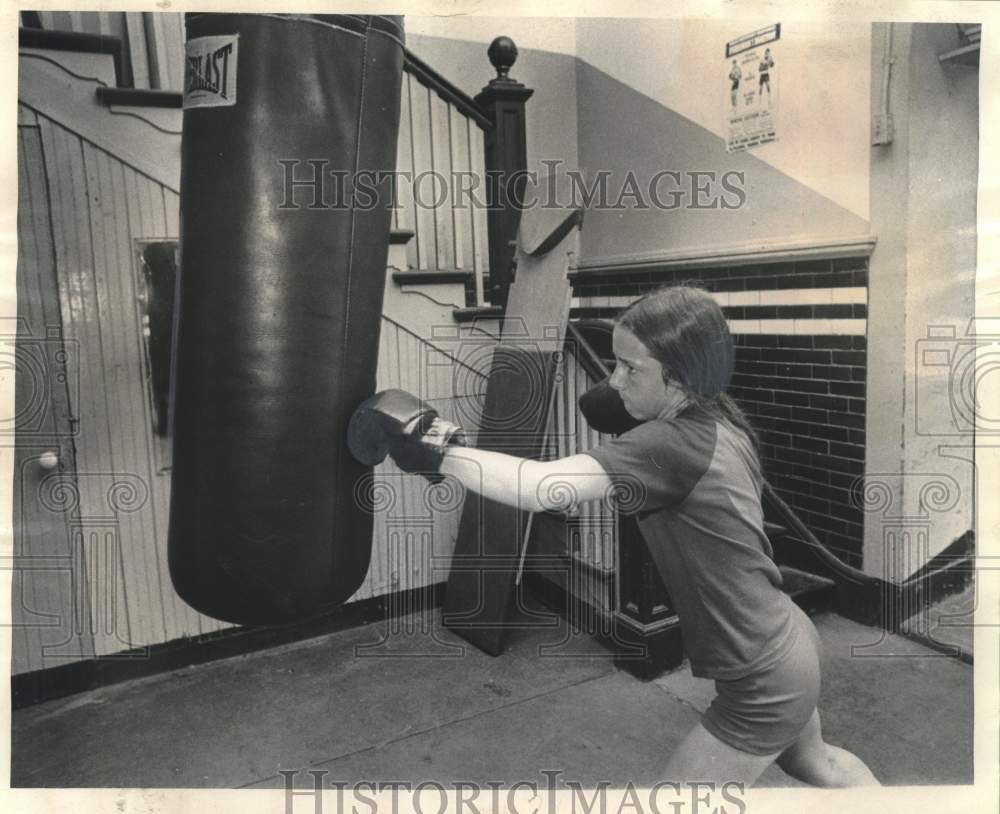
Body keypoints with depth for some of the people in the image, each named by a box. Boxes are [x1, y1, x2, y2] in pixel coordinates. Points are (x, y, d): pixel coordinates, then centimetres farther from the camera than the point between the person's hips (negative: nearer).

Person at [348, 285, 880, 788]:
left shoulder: (670, 445, -29)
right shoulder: (722, 424, -2)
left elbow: (542, 488, -38)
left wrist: (438, 452, -29)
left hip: (763, 685, -9)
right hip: (789, 649, 9)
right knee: (813, 761, 35)